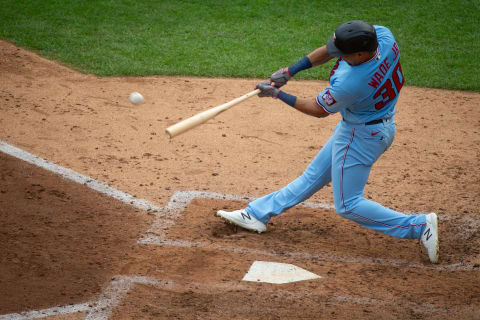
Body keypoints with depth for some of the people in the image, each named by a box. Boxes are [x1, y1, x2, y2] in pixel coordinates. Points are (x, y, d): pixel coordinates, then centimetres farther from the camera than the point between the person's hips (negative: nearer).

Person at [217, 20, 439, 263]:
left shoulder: (348, 84, -37)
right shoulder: (382, 34, -18)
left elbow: (318, 110, -15)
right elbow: (329, 50, -3)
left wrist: (278, 94, -5)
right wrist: (290, 70, -7)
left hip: (360, 135, -10)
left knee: (347, 205, 4)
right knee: (313, 175, 18)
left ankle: (419, 226, 2)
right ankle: (257, 214, 31)